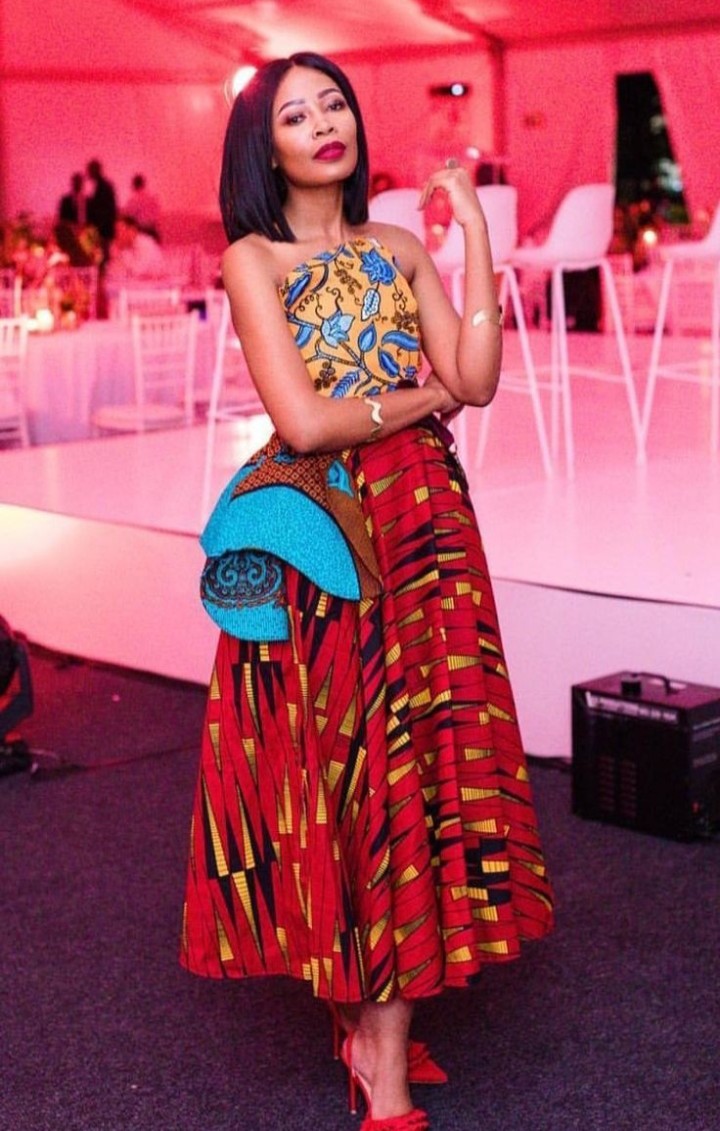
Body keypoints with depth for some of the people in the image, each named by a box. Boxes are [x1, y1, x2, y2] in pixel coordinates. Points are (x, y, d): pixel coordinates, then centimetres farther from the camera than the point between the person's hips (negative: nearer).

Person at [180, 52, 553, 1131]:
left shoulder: (400, 248, 12)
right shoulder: (253, 260, -2)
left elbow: (477, 379, -2)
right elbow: (303, 421, -15)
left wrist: (475, 231, -3)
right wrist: (419, 397, -2)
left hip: (422, 528, 5)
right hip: (319, 537, -4)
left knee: (415, 759, 4)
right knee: (335, 756, 0)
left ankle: (379, 1029, 14)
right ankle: (375, 1039, 12)